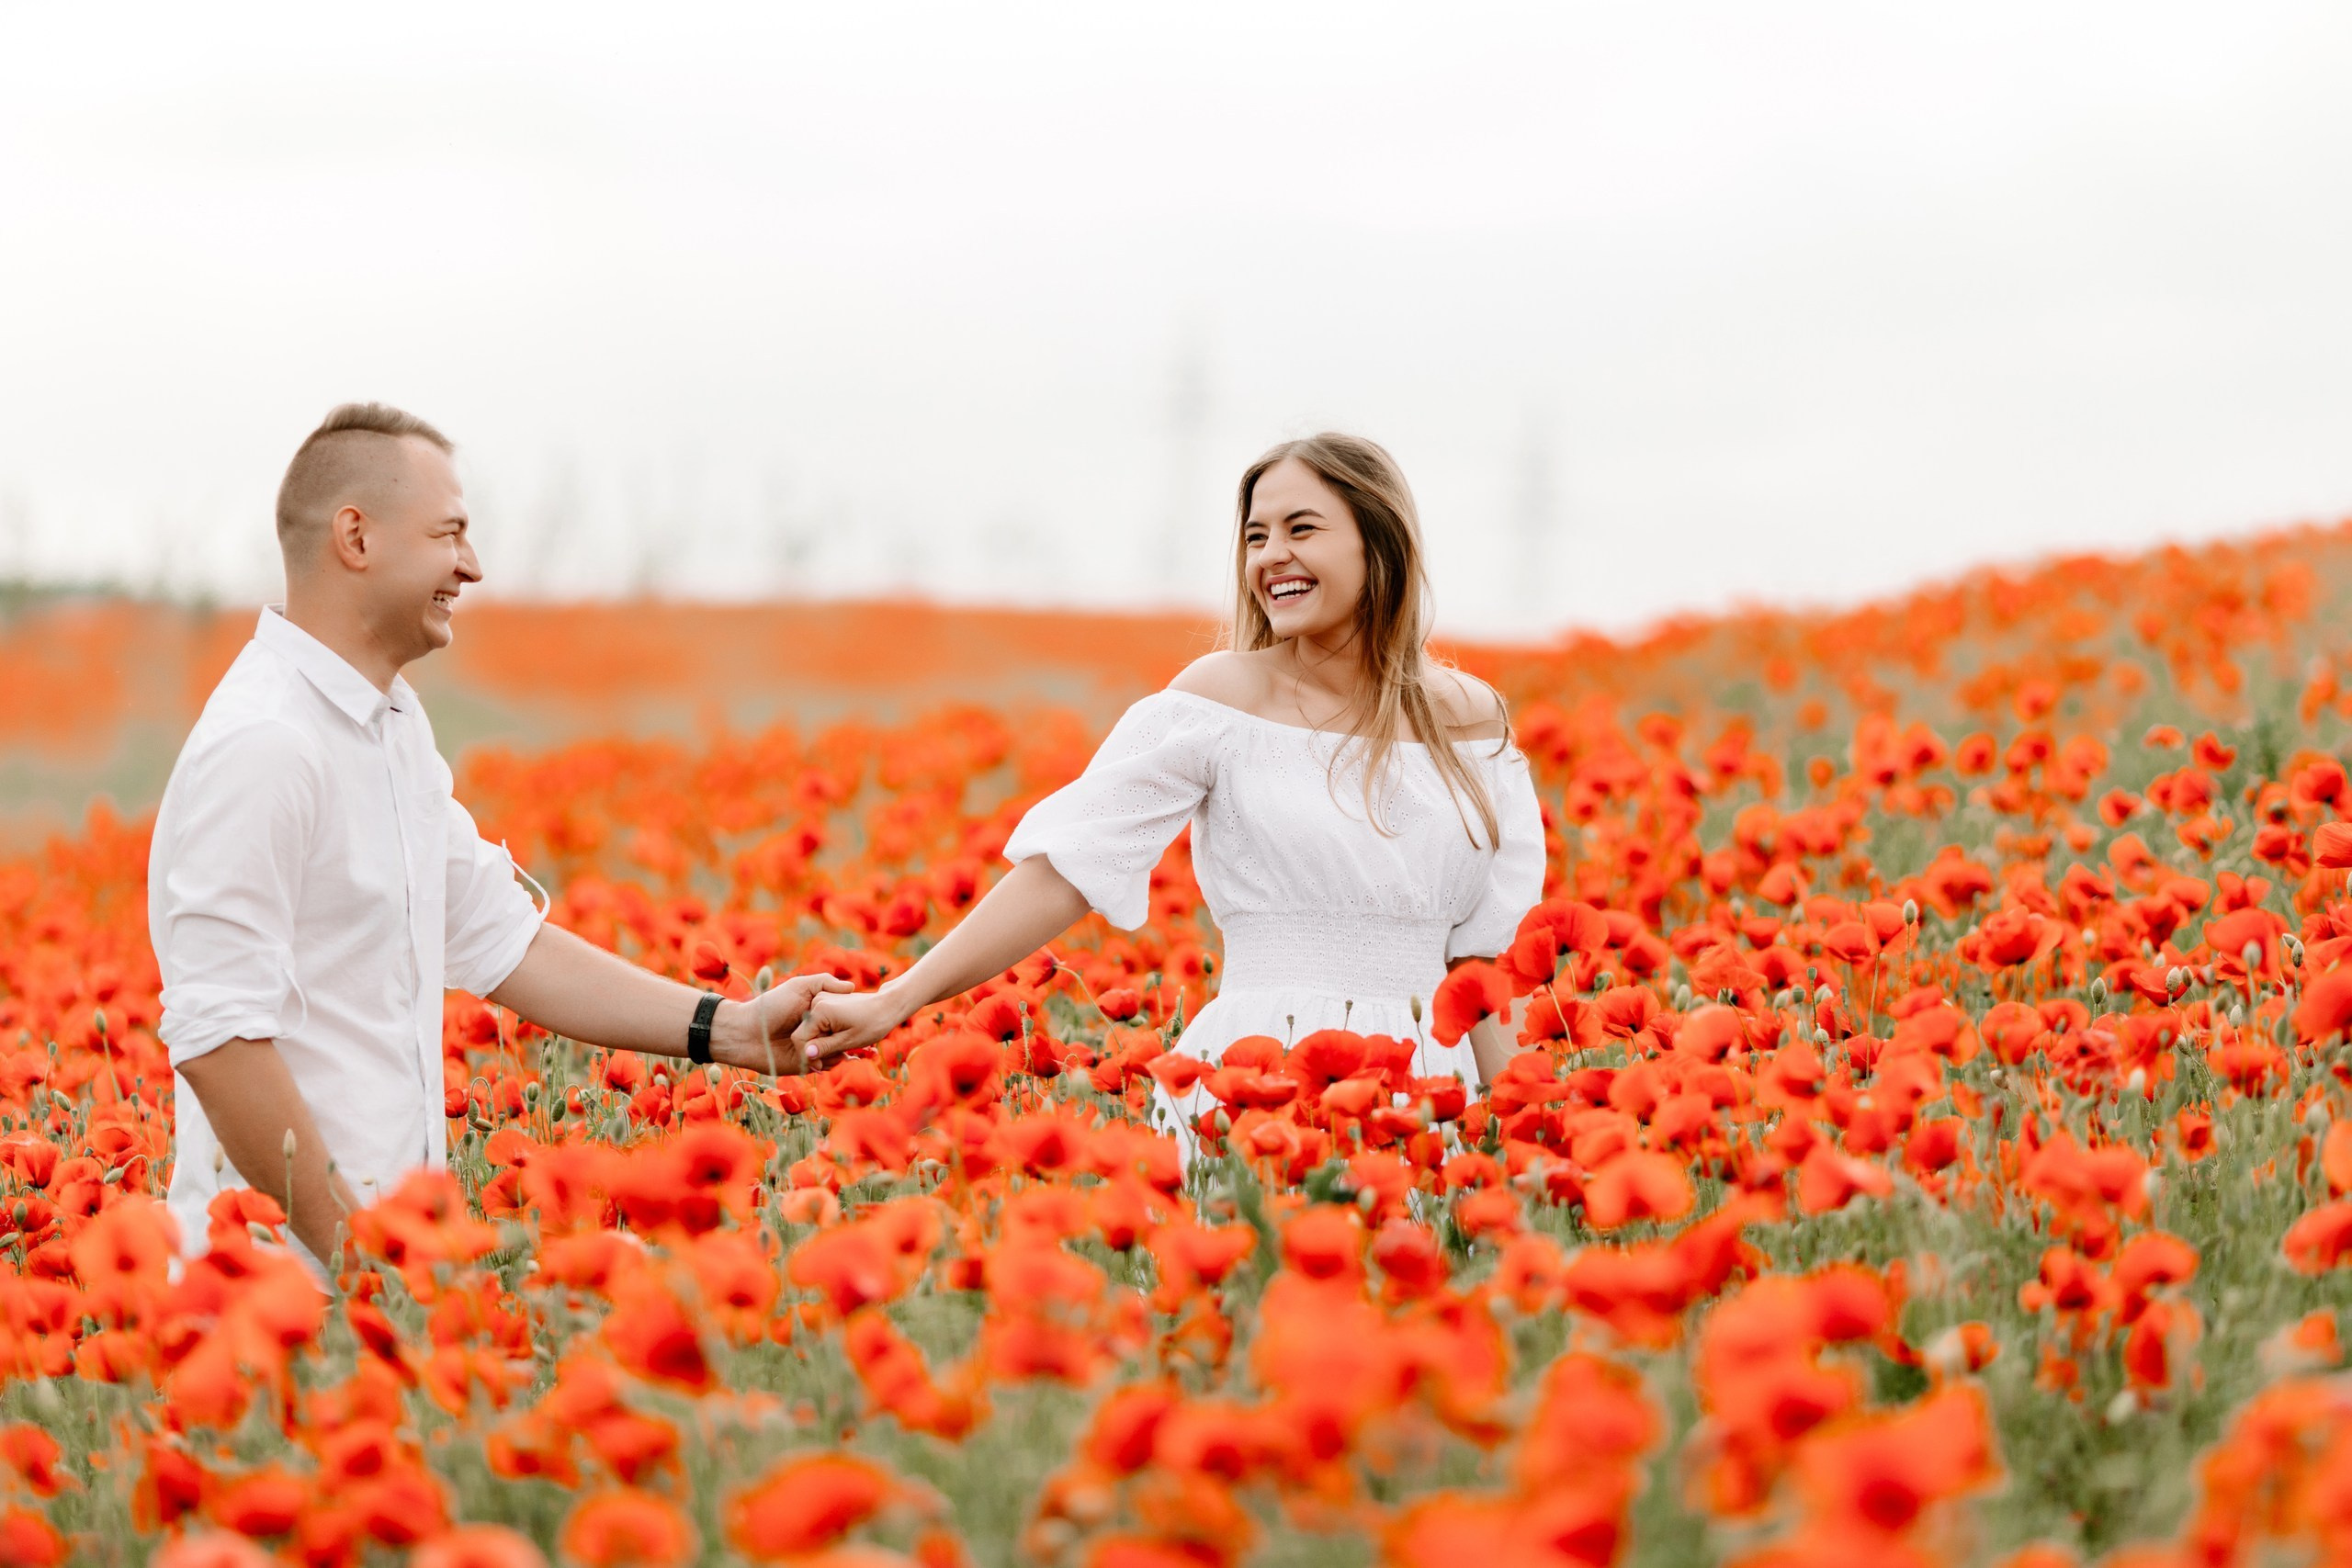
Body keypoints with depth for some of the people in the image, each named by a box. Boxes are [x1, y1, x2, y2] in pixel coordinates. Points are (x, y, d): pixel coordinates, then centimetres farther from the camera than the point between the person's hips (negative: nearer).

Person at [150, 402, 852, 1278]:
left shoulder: (393, 726, 14)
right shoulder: (259, 748, -18)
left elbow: (499, 941, 18)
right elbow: (217, 1034, -22)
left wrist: (733, 1030, 11)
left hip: (387, 1237, 9)